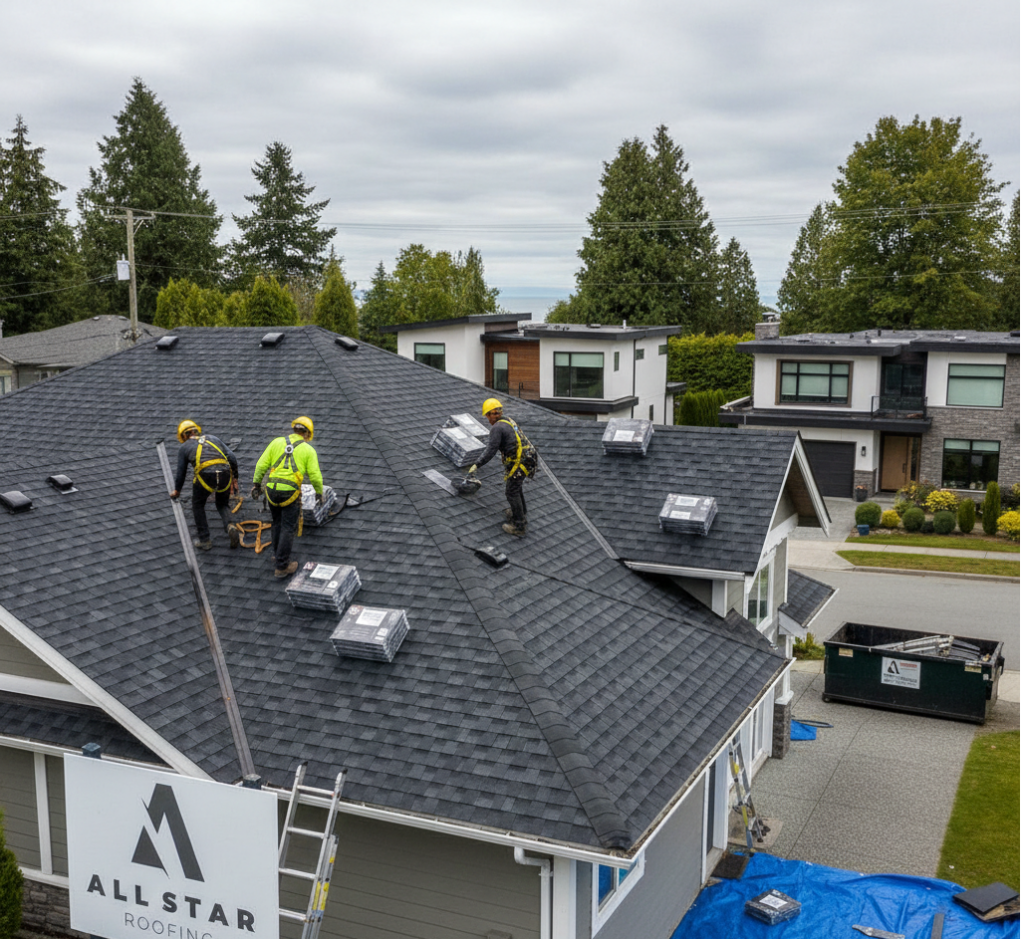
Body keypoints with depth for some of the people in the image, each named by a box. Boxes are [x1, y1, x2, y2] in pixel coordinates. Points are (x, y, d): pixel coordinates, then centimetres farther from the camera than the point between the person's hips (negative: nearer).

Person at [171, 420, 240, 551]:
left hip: (205, 475, -3)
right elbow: (232, 458, 16)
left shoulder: (184, 447, 21)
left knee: (198, 505, 22)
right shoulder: (213, 438, 27)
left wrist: (176, 491, 38)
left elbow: (181, 471, 24)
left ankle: (204, 540, 20)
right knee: (222, 505, 24)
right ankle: (230, 525, -5)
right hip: (225, 473, 3)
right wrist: (235, 478, 22)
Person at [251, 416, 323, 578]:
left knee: (276, 523, 22)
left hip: (271, 489, 3)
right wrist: (319, 493, 14)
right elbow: (315, 475, -1)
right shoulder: (308, 449, 2)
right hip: (291, 492, -3)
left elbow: (262, 464, 5)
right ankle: (281, 566, 5)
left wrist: (256, 483, 14)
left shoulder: (277, 442, 8)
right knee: (288, 528, 3)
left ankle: (279, 555, 35)